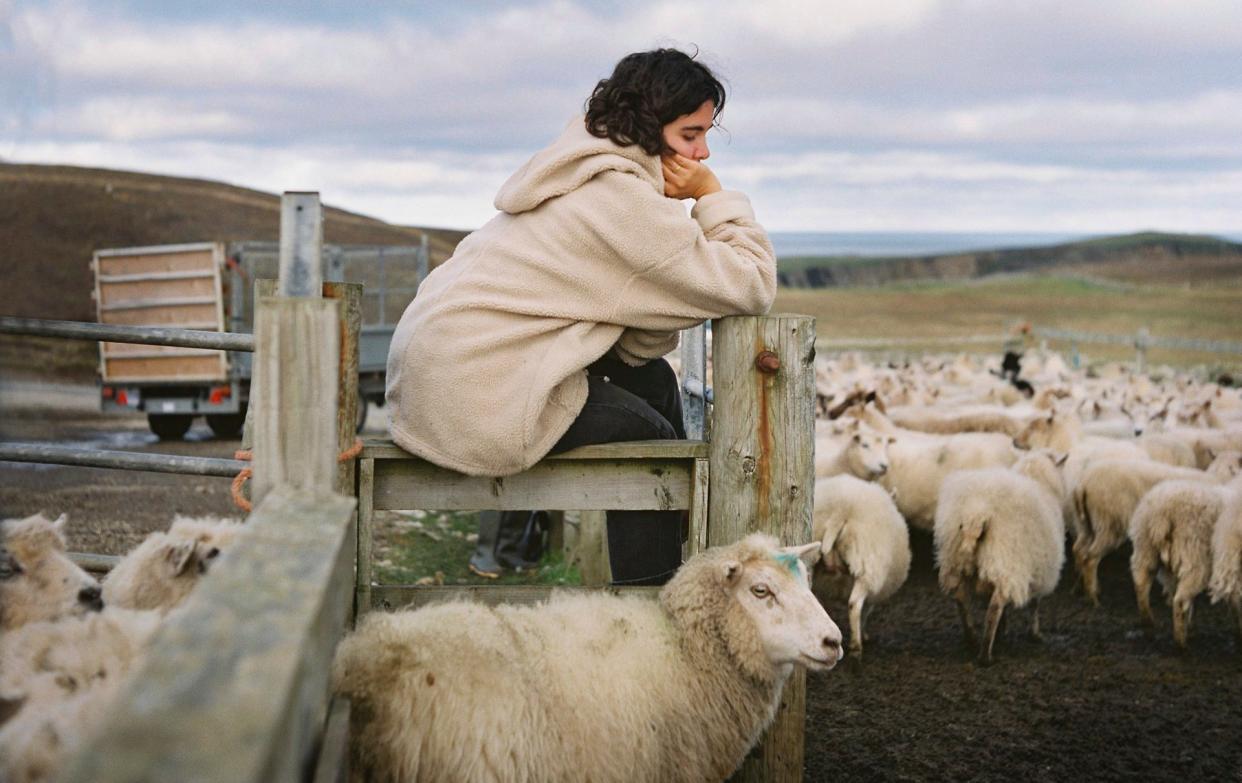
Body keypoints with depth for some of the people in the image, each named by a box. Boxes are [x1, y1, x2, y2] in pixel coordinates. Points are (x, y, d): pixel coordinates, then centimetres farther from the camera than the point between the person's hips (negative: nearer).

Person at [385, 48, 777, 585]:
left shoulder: (590, 172, 15)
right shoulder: (623, 197, -16)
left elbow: (638, 346, 8)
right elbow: (751, 288, -17)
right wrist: (713, 195, -5)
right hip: (478, 400, -10)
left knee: (653, 382, 17)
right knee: (649, 441, 6)